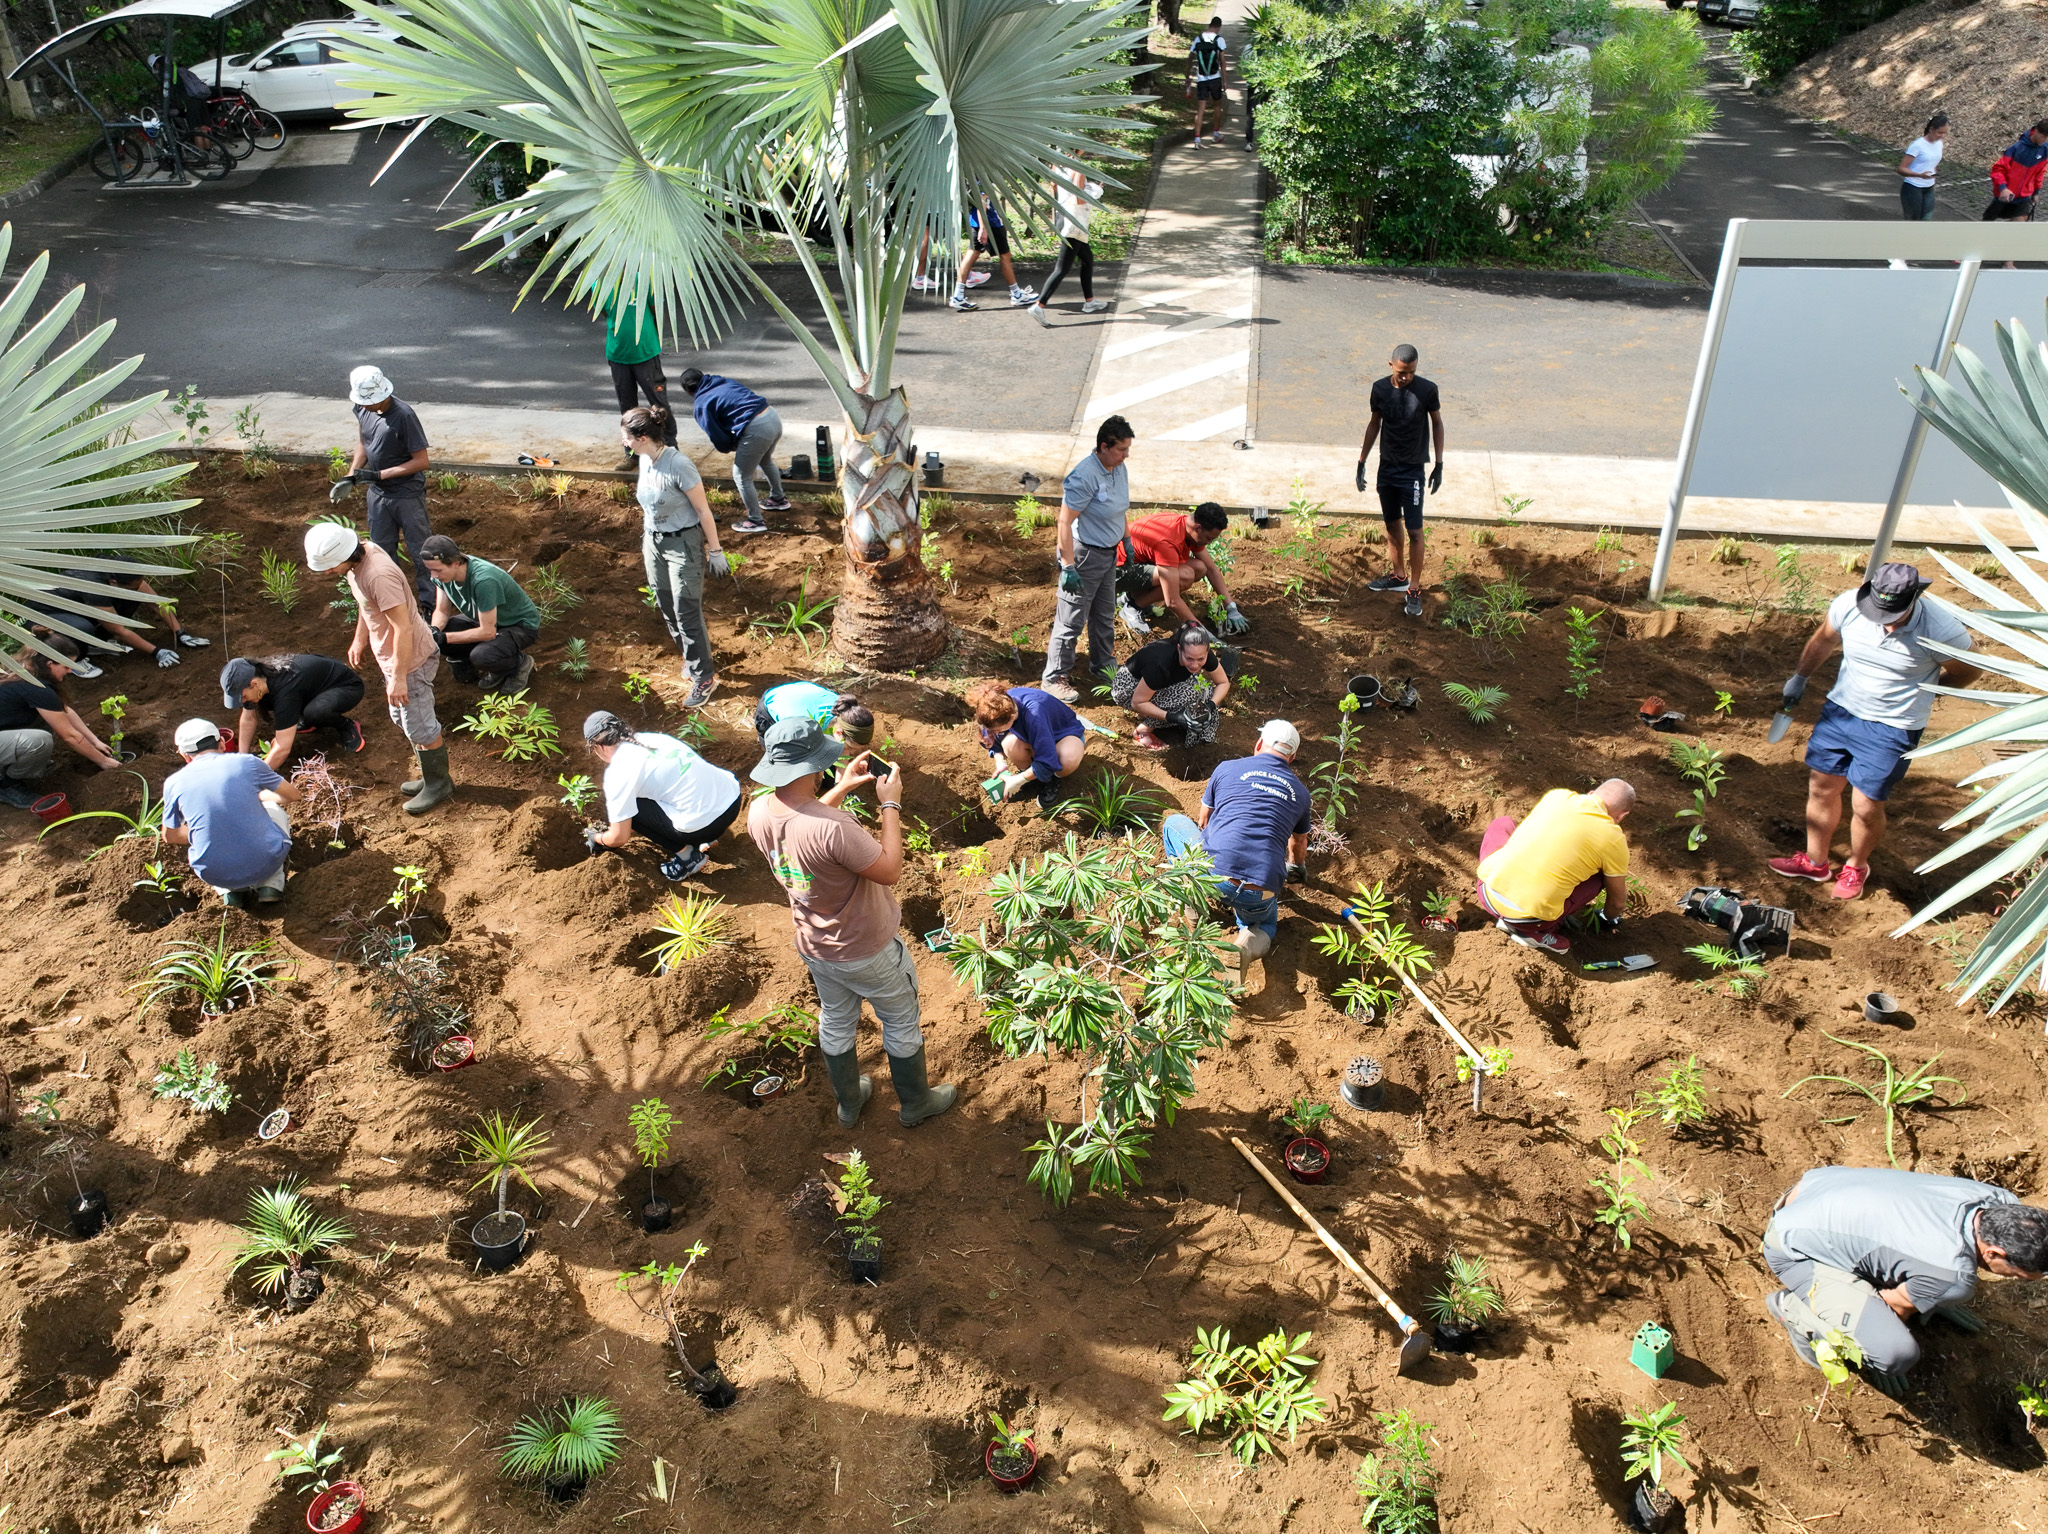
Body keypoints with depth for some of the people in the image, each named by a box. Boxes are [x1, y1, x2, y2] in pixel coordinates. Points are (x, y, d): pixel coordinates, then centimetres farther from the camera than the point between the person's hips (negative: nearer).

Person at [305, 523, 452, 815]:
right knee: (403, 719, 22)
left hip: (411, 658, -10)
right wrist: (360, 639, 22)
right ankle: (432, 776, 36)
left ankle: (438, 784, 23)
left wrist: (398, 678, -24)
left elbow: (403, 629, -30)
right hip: (391, 655, 10)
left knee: (419, 726, 4)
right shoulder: (361, 554, -3)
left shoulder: (379, 575, -33)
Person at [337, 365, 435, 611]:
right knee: (381, 550, 17)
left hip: (408, 495, -7)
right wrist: (351, 476, 0)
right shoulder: (363, 409, -6)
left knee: (420, 551, 4)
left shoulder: (403, 416, -26)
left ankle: (430, 604, 16)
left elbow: (421, 461, -23)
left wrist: (379, 475, -23)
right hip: (378, 493, 7)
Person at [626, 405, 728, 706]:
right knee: (666, 607, 17)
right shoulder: (645, 459, -3)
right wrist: (647, 540, 20)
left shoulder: (678, 465, -26)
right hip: (653, 542, 8)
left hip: (683, 544, -8)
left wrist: (715, 551, -14)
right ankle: (691, 655, 38)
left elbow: (703, 510, -19)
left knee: (687, 612, -2)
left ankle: (704, 678, 10)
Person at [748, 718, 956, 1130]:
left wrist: (842, 788, 4)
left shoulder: (759, 813, -17)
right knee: (901, 1023, 21)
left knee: (836, 1022, 29)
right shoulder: (834, 827, -41)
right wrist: (891, 803, -21)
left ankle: (849, 1104, 50)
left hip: (814, 945, 6)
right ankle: (915, 1103, 43)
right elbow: (890, 871, -27)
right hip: (867, 951, -6)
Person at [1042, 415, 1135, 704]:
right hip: (1084, 554, -9)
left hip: (1108, 553, 9)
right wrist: (1068, 567, -27)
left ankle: (1103, 664, 43)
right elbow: (1064, 522, -26)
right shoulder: (1085, 477, -27)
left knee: (1104, 615, 24)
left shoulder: (1119, 469, 1)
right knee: (1071, 620, 0)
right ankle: (1053, 679, 12)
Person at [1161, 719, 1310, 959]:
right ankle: (1249, 945, -1)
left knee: (1174, 822, 27)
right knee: (1264, 923, 35)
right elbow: (1299, 843, 39)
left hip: (1212, 874, 0)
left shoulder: (1227, 768, 13)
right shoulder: (1300, 792, 19)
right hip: (1260, 895, 1)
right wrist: (1297, 869, 63)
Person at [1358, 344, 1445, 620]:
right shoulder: (1380, 388, -4)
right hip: (1387, 467, 4)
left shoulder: (1427, 390, -13)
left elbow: (1437, 424, -2)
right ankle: (1399, 575, 34)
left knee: (1415, 531, -3)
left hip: (1413, 471, -4)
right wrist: (1362, 462, 8)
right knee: (1392, 524, 16)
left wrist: (1439, 465, -2)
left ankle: (1415, 589, 6)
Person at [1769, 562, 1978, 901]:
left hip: (1891, 729, -4)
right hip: (1840, 711, 4)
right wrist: (1799, 678, 20)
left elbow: (1966, 671, -3)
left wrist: (1922, 690, 7)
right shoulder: (1848, 605, -16)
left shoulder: (1942, 630, -25)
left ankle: (1856, 866, 32)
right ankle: (1816, 862, 35)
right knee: (1821, 787, 13)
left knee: (1866, 806, 2)